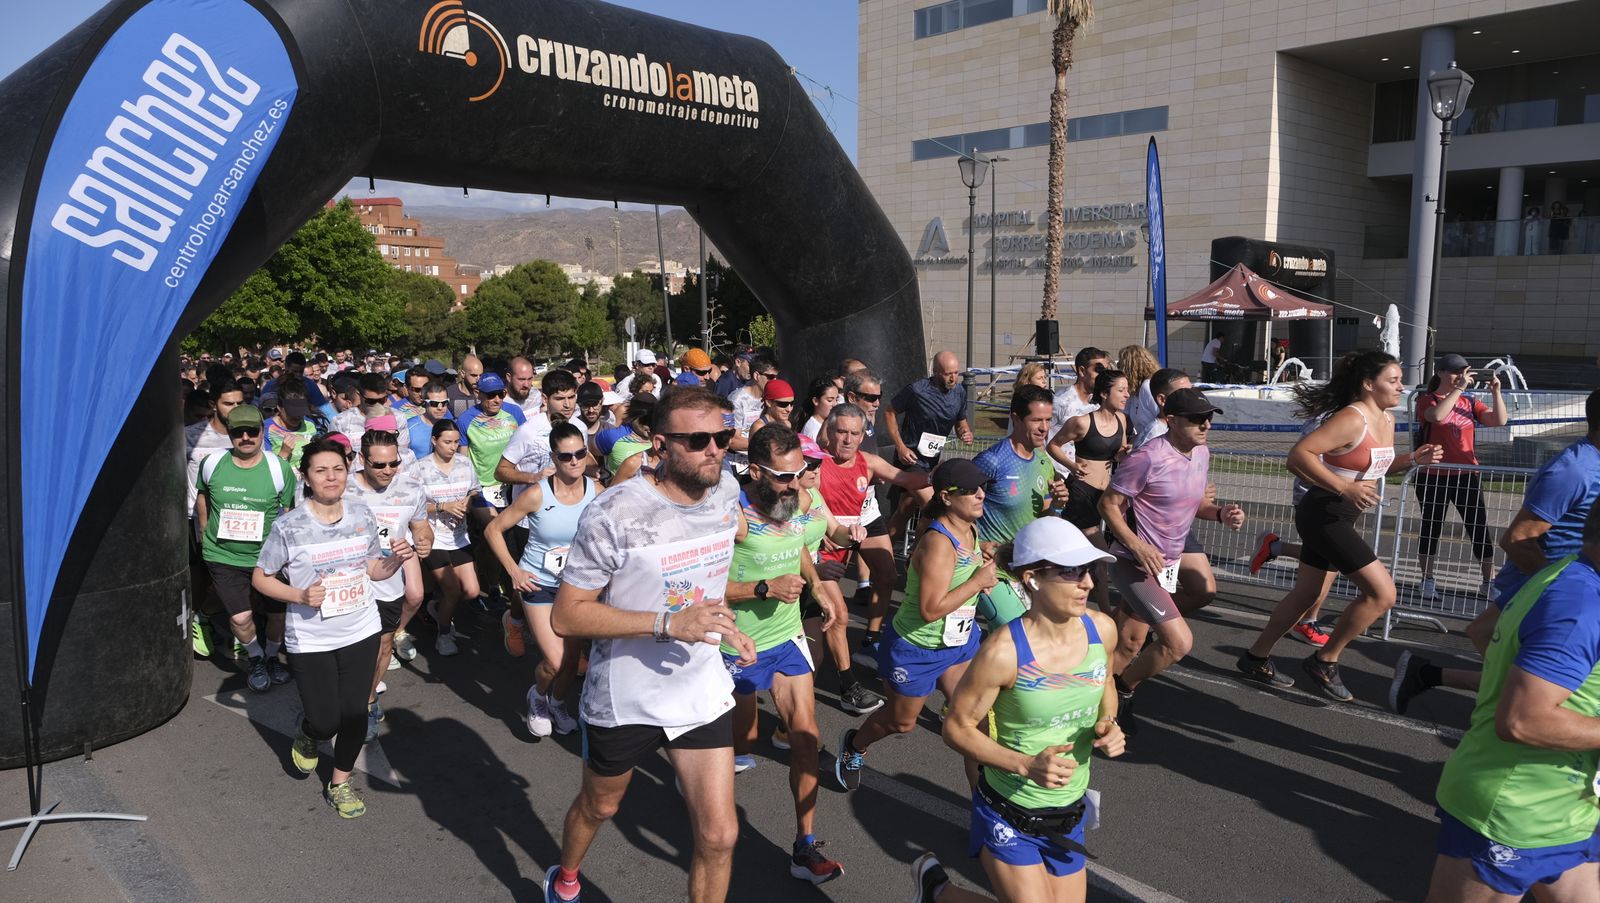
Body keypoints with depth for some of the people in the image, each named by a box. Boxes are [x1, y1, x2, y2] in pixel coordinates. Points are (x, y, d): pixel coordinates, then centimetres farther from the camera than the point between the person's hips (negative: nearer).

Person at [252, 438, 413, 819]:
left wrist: (396, 559, -13)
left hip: (361, 633, 3)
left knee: (354, 713, 8)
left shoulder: (362, 515, -3)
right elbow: (260, 578, -4)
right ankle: (307, 734, 41)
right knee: (325, 722, 2)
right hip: (310, 641, -3)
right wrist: (300, 596, -21)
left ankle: (339, 784, 32)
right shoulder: (289, 526, -15)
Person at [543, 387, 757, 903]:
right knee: (599, 806, 24)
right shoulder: (615, 514, -25)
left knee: (719, 835, 0)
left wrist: (721, 623, 2)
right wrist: (668, 623, -31)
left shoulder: (727, 491, -7)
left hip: (703, 692, 3)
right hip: (624, 699, -3)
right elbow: (566, 616, -23)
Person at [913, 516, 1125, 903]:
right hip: (1009, 817, -5)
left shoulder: (1102, 630, -10)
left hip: (1070, 817, 6)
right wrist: (1027, 765, -27)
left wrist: (1107, 724, -8)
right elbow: (957, 728, -17)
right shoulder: (1004, 652, -26)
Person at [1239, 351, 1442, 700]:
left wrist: (1413, 459, 8)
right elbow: (1298, 455, -28)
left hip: (1337, 518, 10)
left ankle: (1256, 658, 30)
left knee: (1306, 594, 17)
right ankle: (1324, 662, 5)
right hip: (1322, 515, -10)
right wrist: (1344, 487, -32)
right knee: (1382, 593, -9)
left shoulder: (1387, 420, 10)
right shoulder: (1351, 419, -19)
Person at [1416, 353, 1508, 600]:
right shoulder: (1426, 401, -3)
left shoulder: (1470, 402, 9)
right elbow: (1436, 415, -26)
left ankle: (1489, 582, 14)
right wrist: (1459, 388, -26)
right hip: (1433, 477, -3)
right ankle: (1428, 581, 19)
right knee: (1430, 529, 6)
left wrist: (1496, 392, -13)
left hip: (1466, 476, 3)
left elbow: (1499, 420, -2)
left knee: (1479, 529, 3)